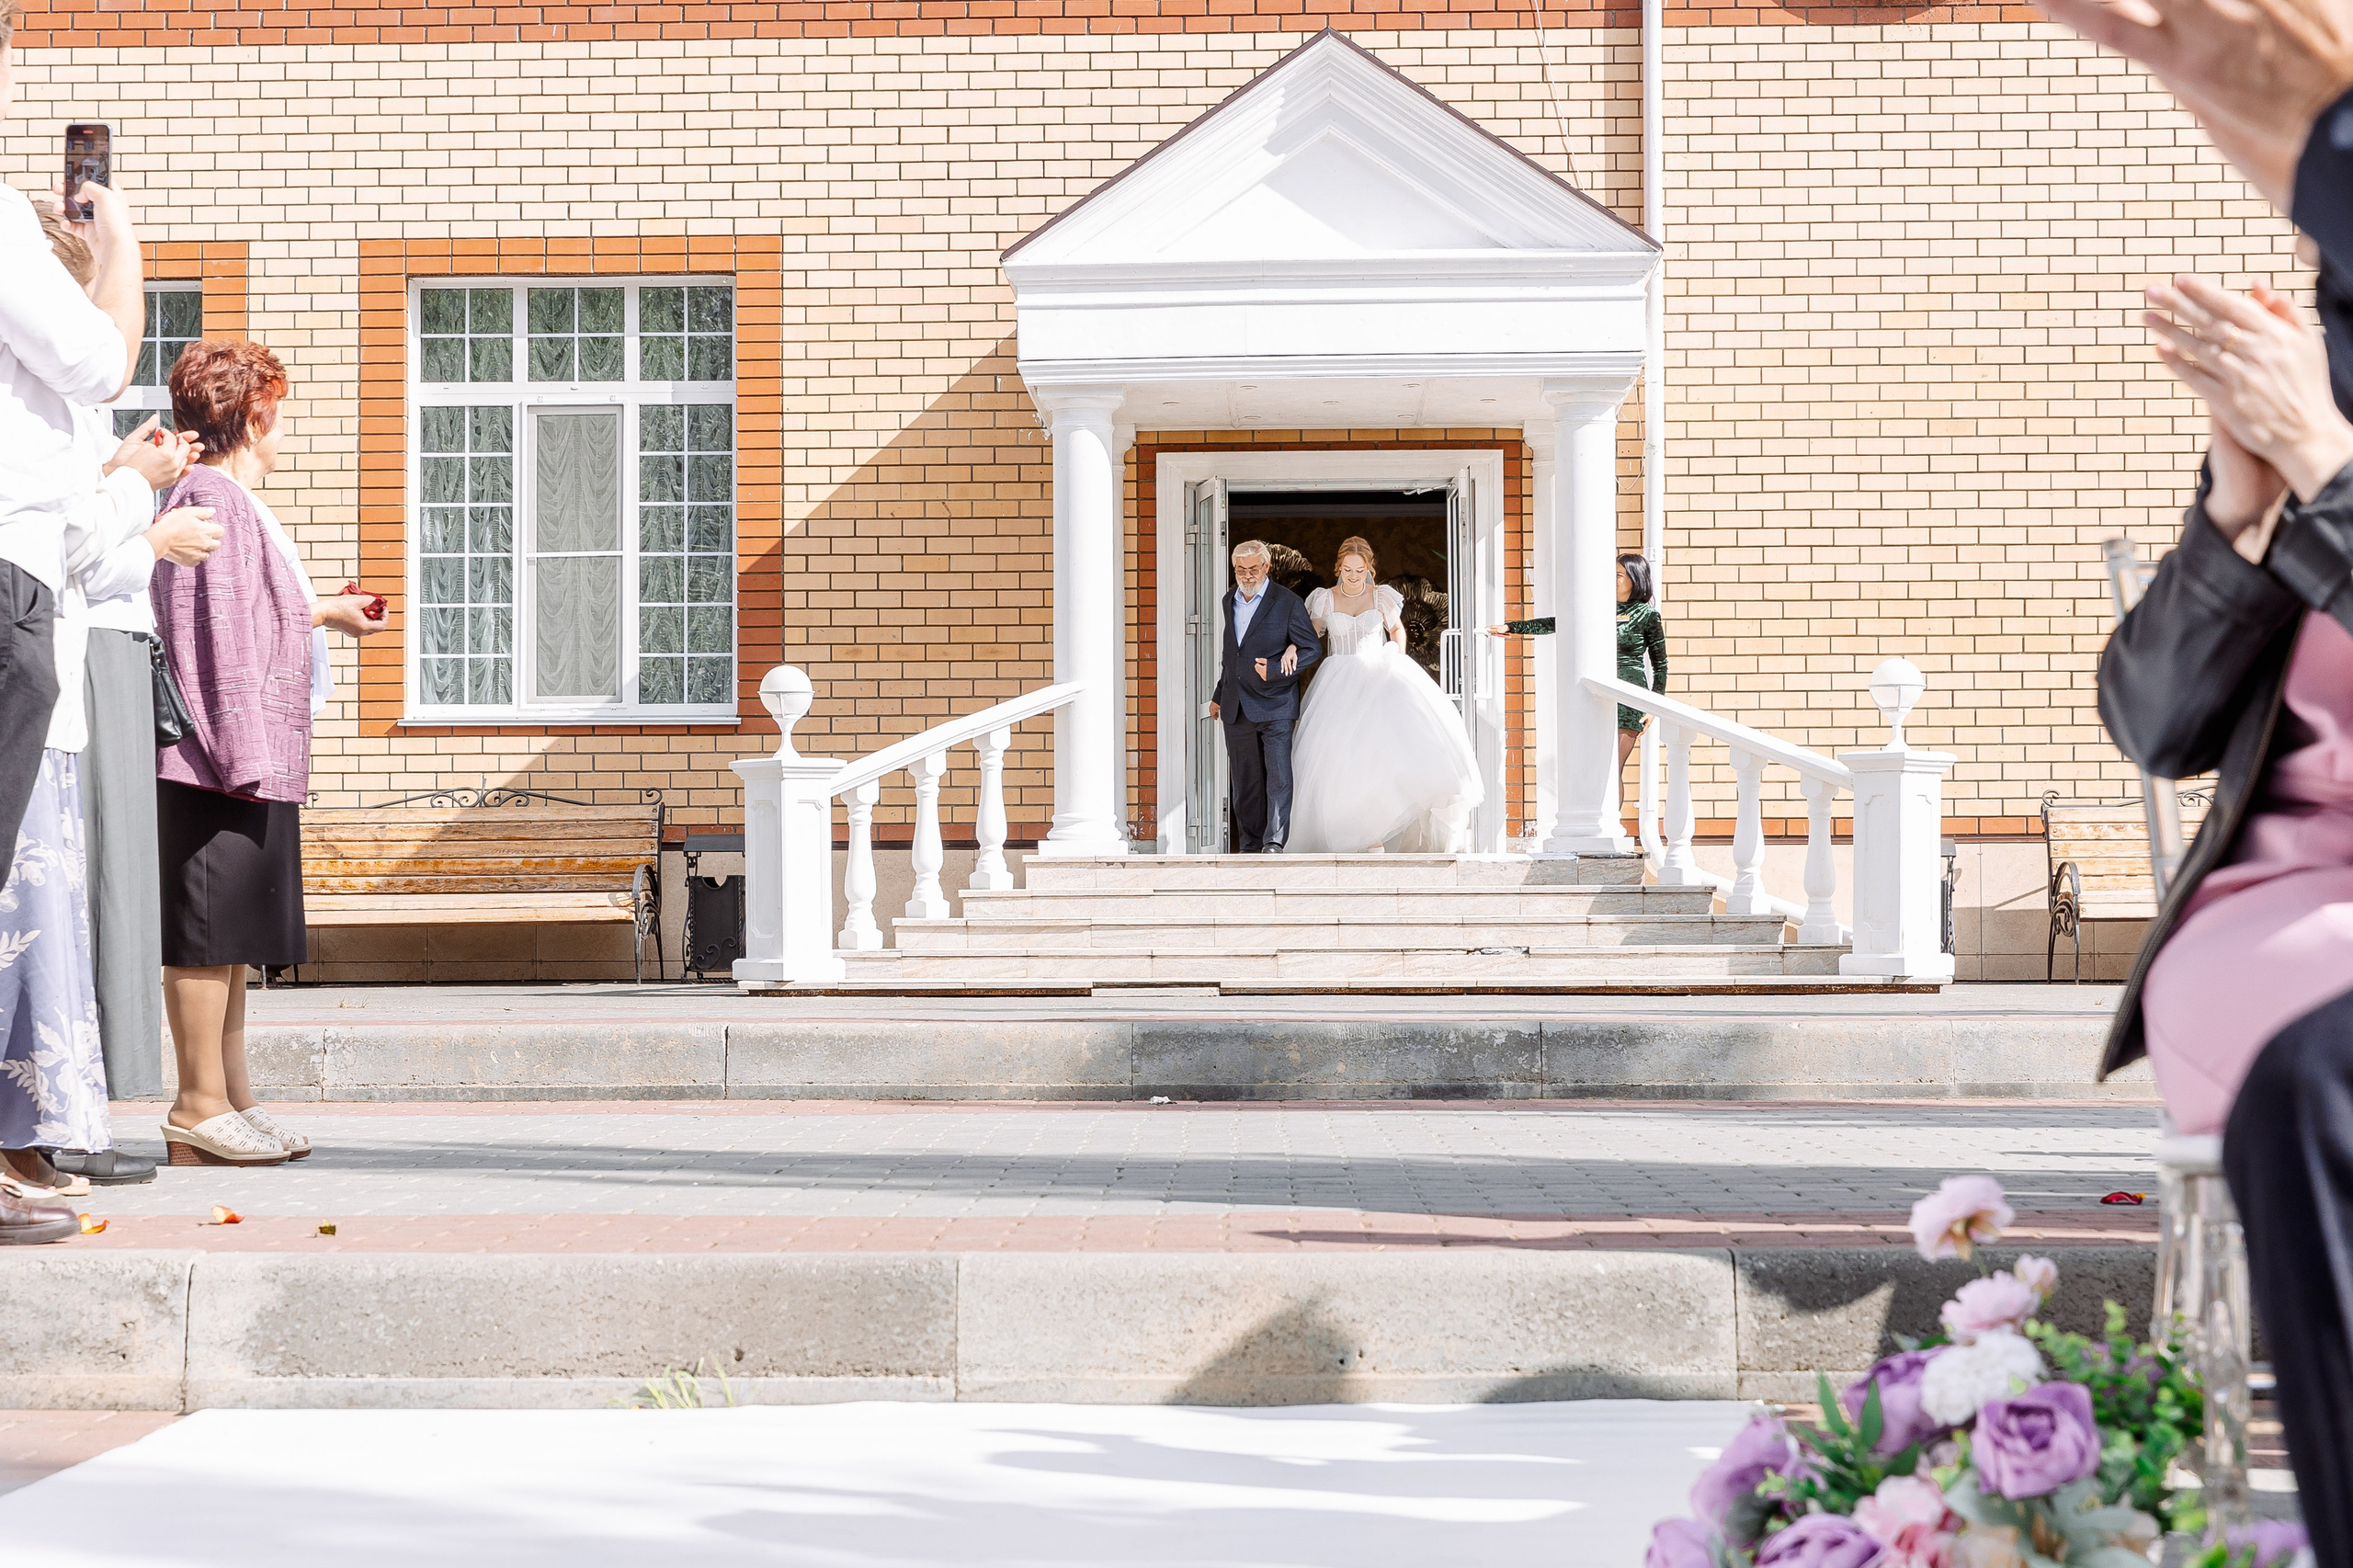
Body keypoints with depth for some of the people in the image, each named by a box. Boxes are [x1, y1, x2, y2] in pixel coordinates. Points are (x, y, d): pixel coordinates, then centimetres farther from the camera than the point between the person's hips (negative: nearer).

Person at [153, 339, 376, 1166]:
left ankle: (231, 1098, 17)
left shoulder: (235, 502, 22)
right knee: (208, 931, -8)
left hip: (252, 763, 11)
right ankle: (200, 1107, -5)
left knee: (230, 939, 12)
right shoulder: (213, 499, -10)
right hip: (220, 757, -11)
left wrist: (320, 611, 46)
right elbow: (216, 636, -17)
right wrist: (243, 752, -21)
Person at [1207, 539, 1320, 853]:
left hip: (1275, 706, -4)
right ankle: (1251, 845, 11)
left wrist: (1275, 670, -13)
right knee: (1245, 780, 6)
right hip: (1236, 707, 5)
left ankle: (1274, 842, -10)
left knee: (1279, 776, -11)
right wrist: (1218, 696, 21)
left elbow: (1312, 649, -2)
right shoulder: (1227, 600, 12)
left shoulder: (1287, 602, -3)